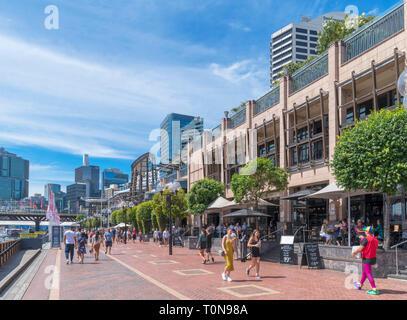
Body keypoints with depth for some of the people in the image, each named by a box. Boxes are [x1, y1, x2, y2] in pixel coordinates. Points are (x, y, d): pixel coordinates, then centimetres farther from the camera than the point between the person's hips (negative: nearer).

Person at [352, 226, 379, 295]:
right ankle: (360, 285, 37)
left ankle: (374, 289, -9)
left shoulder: (365, 239, -17)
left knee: (368, 274, -5)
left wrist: (354, 253, 1)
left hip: (366, 259, -9)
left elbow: (360, 249, -17)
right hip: (373, 258, 9)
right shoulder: (375, 239, 6)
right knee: (364, 271, 22)